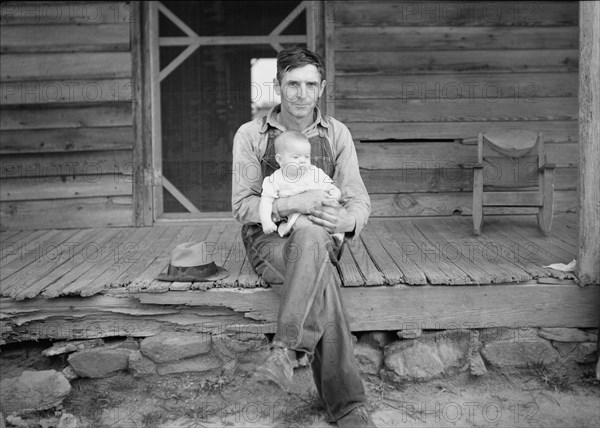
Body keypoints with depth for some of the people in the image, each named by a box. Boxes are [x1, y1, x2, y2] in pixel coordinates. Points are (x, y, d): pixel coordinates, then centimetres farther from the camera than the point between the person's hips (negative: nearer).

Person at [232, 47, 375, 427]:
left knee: (312, 236, -38)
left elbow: (359, 201, 3)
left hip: (317, 239, 2)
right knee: (323, 281, -36)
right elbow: (242, 205, -4)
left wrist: (347, 220, -23)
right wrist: (291, 204, -22)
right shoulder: (251, 135, 1)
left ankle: (287, 350, -34)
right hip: (268, 239, -2)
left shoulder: (337, 134, 7)